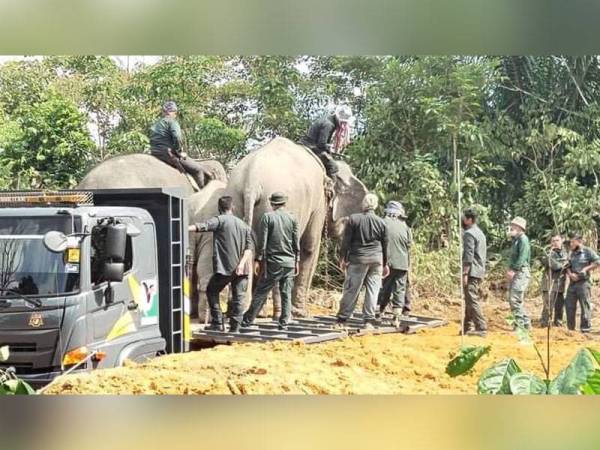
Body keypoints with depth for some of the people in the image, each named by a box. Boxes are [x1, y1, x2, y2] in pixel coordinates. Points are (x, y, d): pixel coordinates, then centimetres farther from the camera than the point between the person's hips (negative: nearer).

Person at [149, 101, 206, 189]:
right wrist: (180, 152, -10)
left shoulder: (155, 124, 20)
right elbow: (177, 138, -22)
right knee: (198, 169, -3)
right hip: (168, 154, -9)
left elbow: (152, 141, 20)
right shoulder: (171, 121, -7)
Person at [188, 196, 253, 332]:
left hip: (224, 267, -4)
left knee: (212, 291, 12)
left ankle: (217, 323, 4)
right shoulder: (244, 225, 14)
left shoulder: (220, 220, -3)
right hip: (241, 269, 4)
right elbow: (249, 248, 4)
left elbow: (203, 226, -19)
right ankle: (235, 328, 3)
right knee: (238, 297, 7)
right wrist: (242, 263, -6)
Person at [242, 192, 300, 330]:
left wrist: (259, 260, -2)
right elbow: (296, 242, 8)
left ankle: (247, 320, 3)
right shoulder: (292, 219, 5)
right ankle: (284, 323, 6)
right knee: (286, 294, 7)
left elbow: (262, 241, -7)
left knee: (260, 293, 1)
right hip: (289, 262, 3)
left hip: (273, 262, -3)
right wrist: (296, 261, 15)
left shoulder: (267, 217, -4)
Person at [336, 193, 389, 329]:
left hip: (358, 259, -2)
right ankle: (369, 321, 3)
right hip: (376, 260, 2)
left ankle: (342, 319, 4)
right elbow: (385, 245, 11)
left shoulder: (353, 219, -3)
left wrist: (342, 258, 4)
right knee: (372, 290, 4)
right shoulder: (381, 222, 5)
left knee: (351, 290, 1)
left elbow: (346, 241, -3)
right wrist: (385, 264, 19)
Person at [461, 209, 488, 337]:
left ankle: (481, 328, -13)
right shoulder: (480, 233, 20)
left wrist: (465, 273, -20)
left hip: (471, 272, -10)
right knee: (470, 300, 14)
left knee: (472, 300, -10)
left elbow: (468, 256, -19)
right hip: (479, 272, 10)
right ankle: (467, 327, 18)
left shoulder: (469, 234, -11)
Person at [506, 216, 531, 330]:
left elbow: (522, 257, -19)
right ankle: (526, 323, 18)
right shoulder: (515, 240, 19)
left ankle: (520, 325, -12)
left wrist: (513, 270, -22)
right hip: (515, 273, 10)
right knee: (513, 299, 12)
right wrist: (510, 269, 8)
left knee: (515, 299, -14)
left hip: (521, 272, -10)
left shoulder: (523, 239, -10)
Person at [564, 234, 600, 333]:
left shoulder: (588, 251, -2)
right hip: (572, 283, 7)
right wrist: (570, 274, -7)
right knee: (569, 305, 6)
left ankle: (586, 328, -3)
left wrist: (585, 269, -15)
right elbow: (567, 267, 14)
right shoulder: (572, 254, 18)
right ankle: (570, 328, 14)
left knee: (585, 306, -5)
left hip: (583, 283, -7)